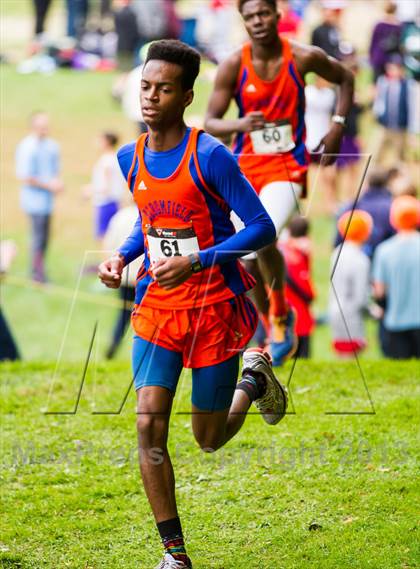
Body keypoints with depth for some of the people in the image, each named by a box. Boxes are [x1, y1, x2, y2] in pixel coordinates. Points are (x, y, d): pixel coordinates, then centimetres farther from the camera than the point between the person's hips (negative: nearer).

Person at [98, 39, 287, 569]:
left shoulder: (209, 156, -16)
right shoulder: (130, 158, 3)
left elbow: (262, 227, -15)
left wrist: (197, 262, -25)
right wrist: (121, 256, 1)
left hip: (214, 309, -4)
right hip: (156, 309, 4)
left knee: (209, 439, 8)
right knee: (149, 425, -12)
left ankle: (254, 377, 41)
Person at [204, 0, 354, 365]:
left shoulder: (304, 58, -7)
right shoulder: (234, 67, -6)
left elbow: (345, 79, 13)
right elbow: (211, 123, -4)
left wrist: (338, 126, 2)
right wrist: (238, 125, -26)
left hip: (287, 167, -3)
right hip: (245, 168, 3)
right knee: (249, 258, 5)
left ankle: (280, 314, -2)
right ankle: (271, 327, 29)